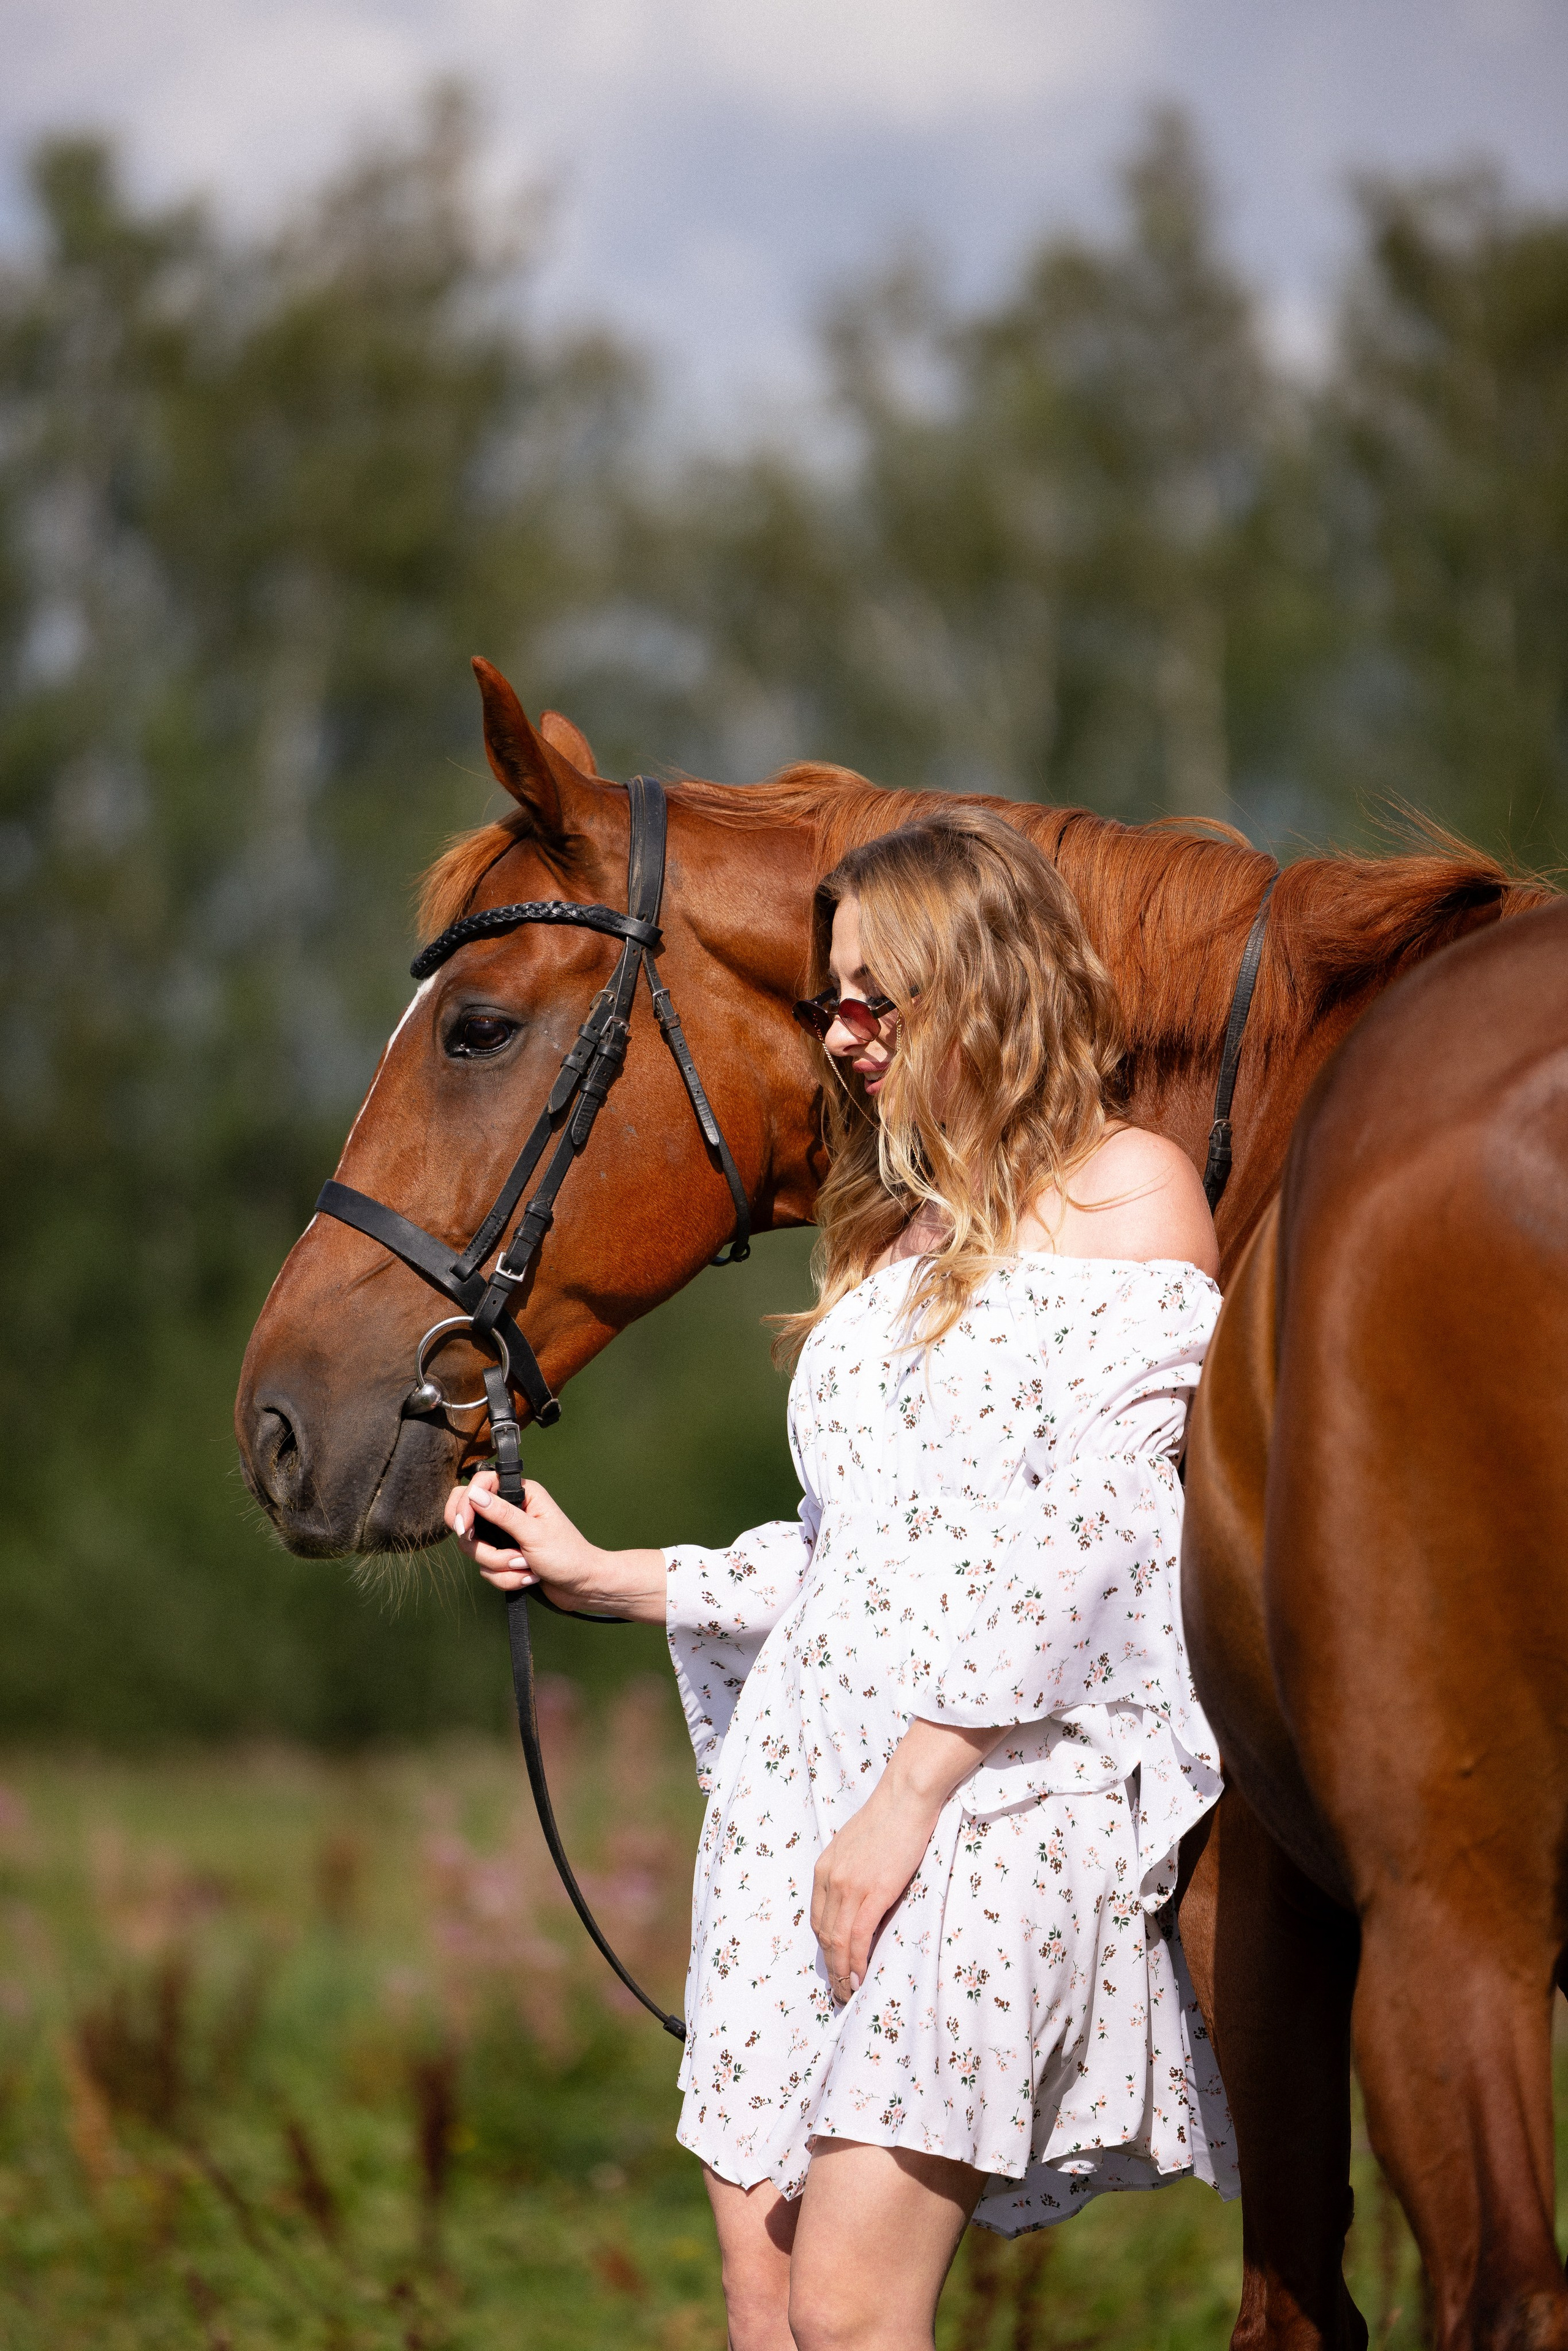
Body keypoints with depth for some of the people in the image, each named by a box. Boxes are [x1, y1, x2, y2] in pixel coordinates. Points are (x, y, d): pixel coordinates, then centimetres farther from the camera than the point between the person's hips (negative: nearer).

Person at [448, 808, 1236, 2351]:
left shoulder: (1125, 1189, -1)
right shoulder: (896, 1233, 22)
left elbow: (1080, 1532, -11)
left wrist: (910, 1796, -16)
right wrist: (604, 1579, 14)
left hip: (999, 1799, -7)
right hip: (801, 1777, 7)